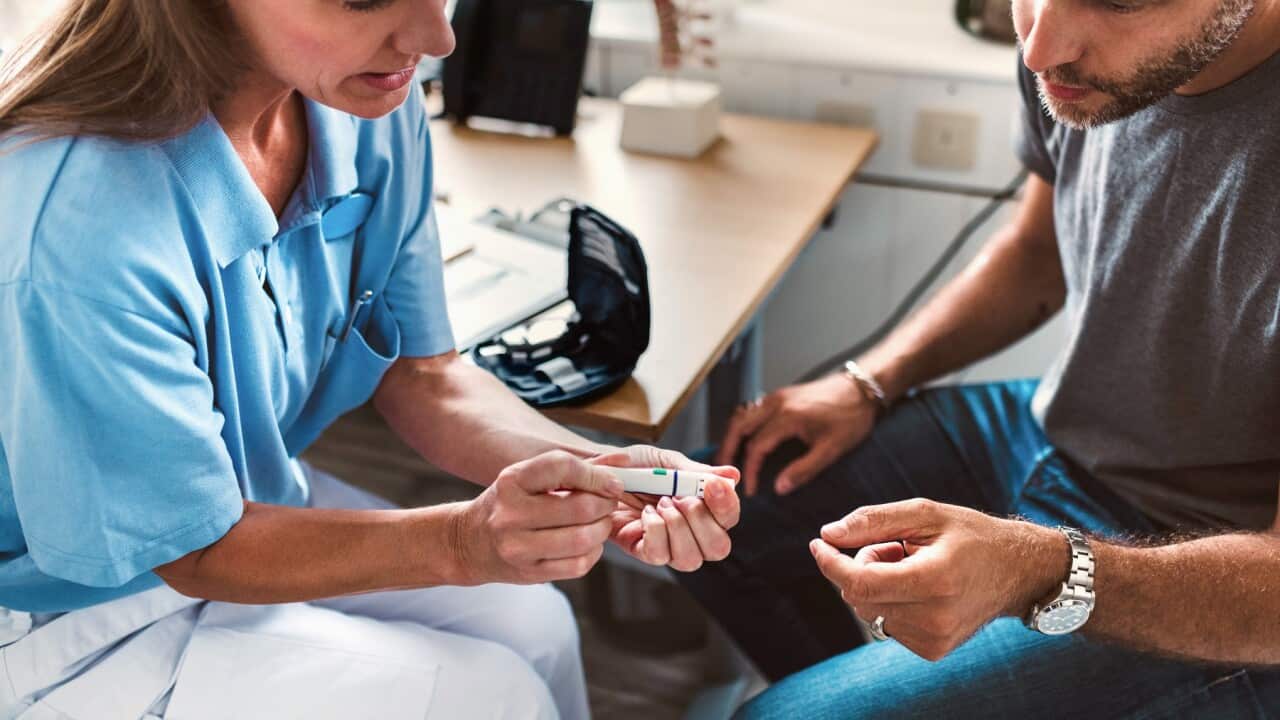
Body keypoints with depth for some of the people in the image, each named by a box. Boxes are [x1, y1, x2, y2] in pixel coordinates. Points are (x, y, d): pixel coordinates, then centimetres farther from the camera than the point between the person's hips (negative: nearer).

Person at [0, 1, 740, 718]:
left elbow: (421, 376, -5)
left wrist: (602, 471, -22)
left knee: (532, 625, -3)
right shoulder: (84, 225, -36)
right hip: (84, 610, -6)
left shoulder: (375, 109, -15)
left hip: (251, 501, 6)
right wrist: (465, 540, -37)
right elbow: (197, 552, -23)